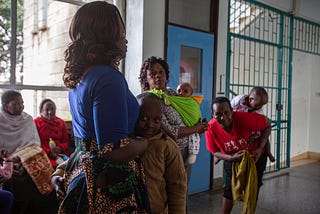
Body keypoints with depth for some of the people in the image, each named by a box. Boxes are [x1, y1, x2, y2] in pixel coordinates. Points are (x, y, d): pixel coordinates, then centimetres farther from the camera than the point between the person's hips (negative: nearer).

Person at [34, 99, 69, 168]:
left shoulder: (61, 122, 19)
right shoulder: (36, 122, 8)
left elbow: (66, 141, 16)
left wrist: (60, 148, -8)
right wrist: (49, 152, -12)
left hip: (59, 154, 3)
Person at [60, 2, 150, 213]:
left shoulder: (79, 77, 7)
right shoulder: (109, 77, -22)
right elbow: (115, 150, -26)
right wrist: (148, 141, -9)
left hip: (83, 173, 9)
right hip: (110, 185, -9)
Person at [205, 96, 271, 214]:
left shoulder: (245, 118, -36)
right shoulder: (211, 127, -27)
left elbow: (267, 125, -19)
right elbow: (215, 152, -12)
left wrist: (259, 149, -27)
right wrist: (232, 158, -30)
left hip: (255, 157, -1)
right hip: (232, 159, 1)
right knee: (229, 189, 4)